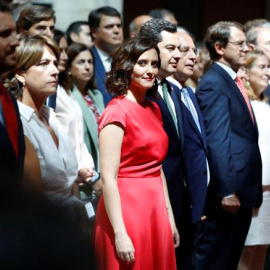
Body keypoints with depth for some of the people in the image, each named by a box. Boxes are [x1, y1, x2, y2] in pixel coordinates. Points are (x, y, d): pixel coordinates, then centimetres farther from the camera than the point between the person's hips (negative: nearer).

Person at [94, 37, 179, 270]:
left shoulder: (153, 109, 12)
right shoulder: (117, 111, -12)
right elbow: (108, 178, -17)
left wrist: (170, 217, 16)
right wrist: (120, 234, -21)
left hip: (156, 210, 8)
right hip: (127, 210, -8)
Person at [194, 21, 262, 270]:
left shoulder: (233, 82, 16)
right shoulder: (213, 84, -13)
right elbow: (217, 142, -20)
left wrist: (248, 190, 13)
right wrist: (227, 191, -23)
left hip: (242, 191, 9)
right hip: (228, 192, -9)